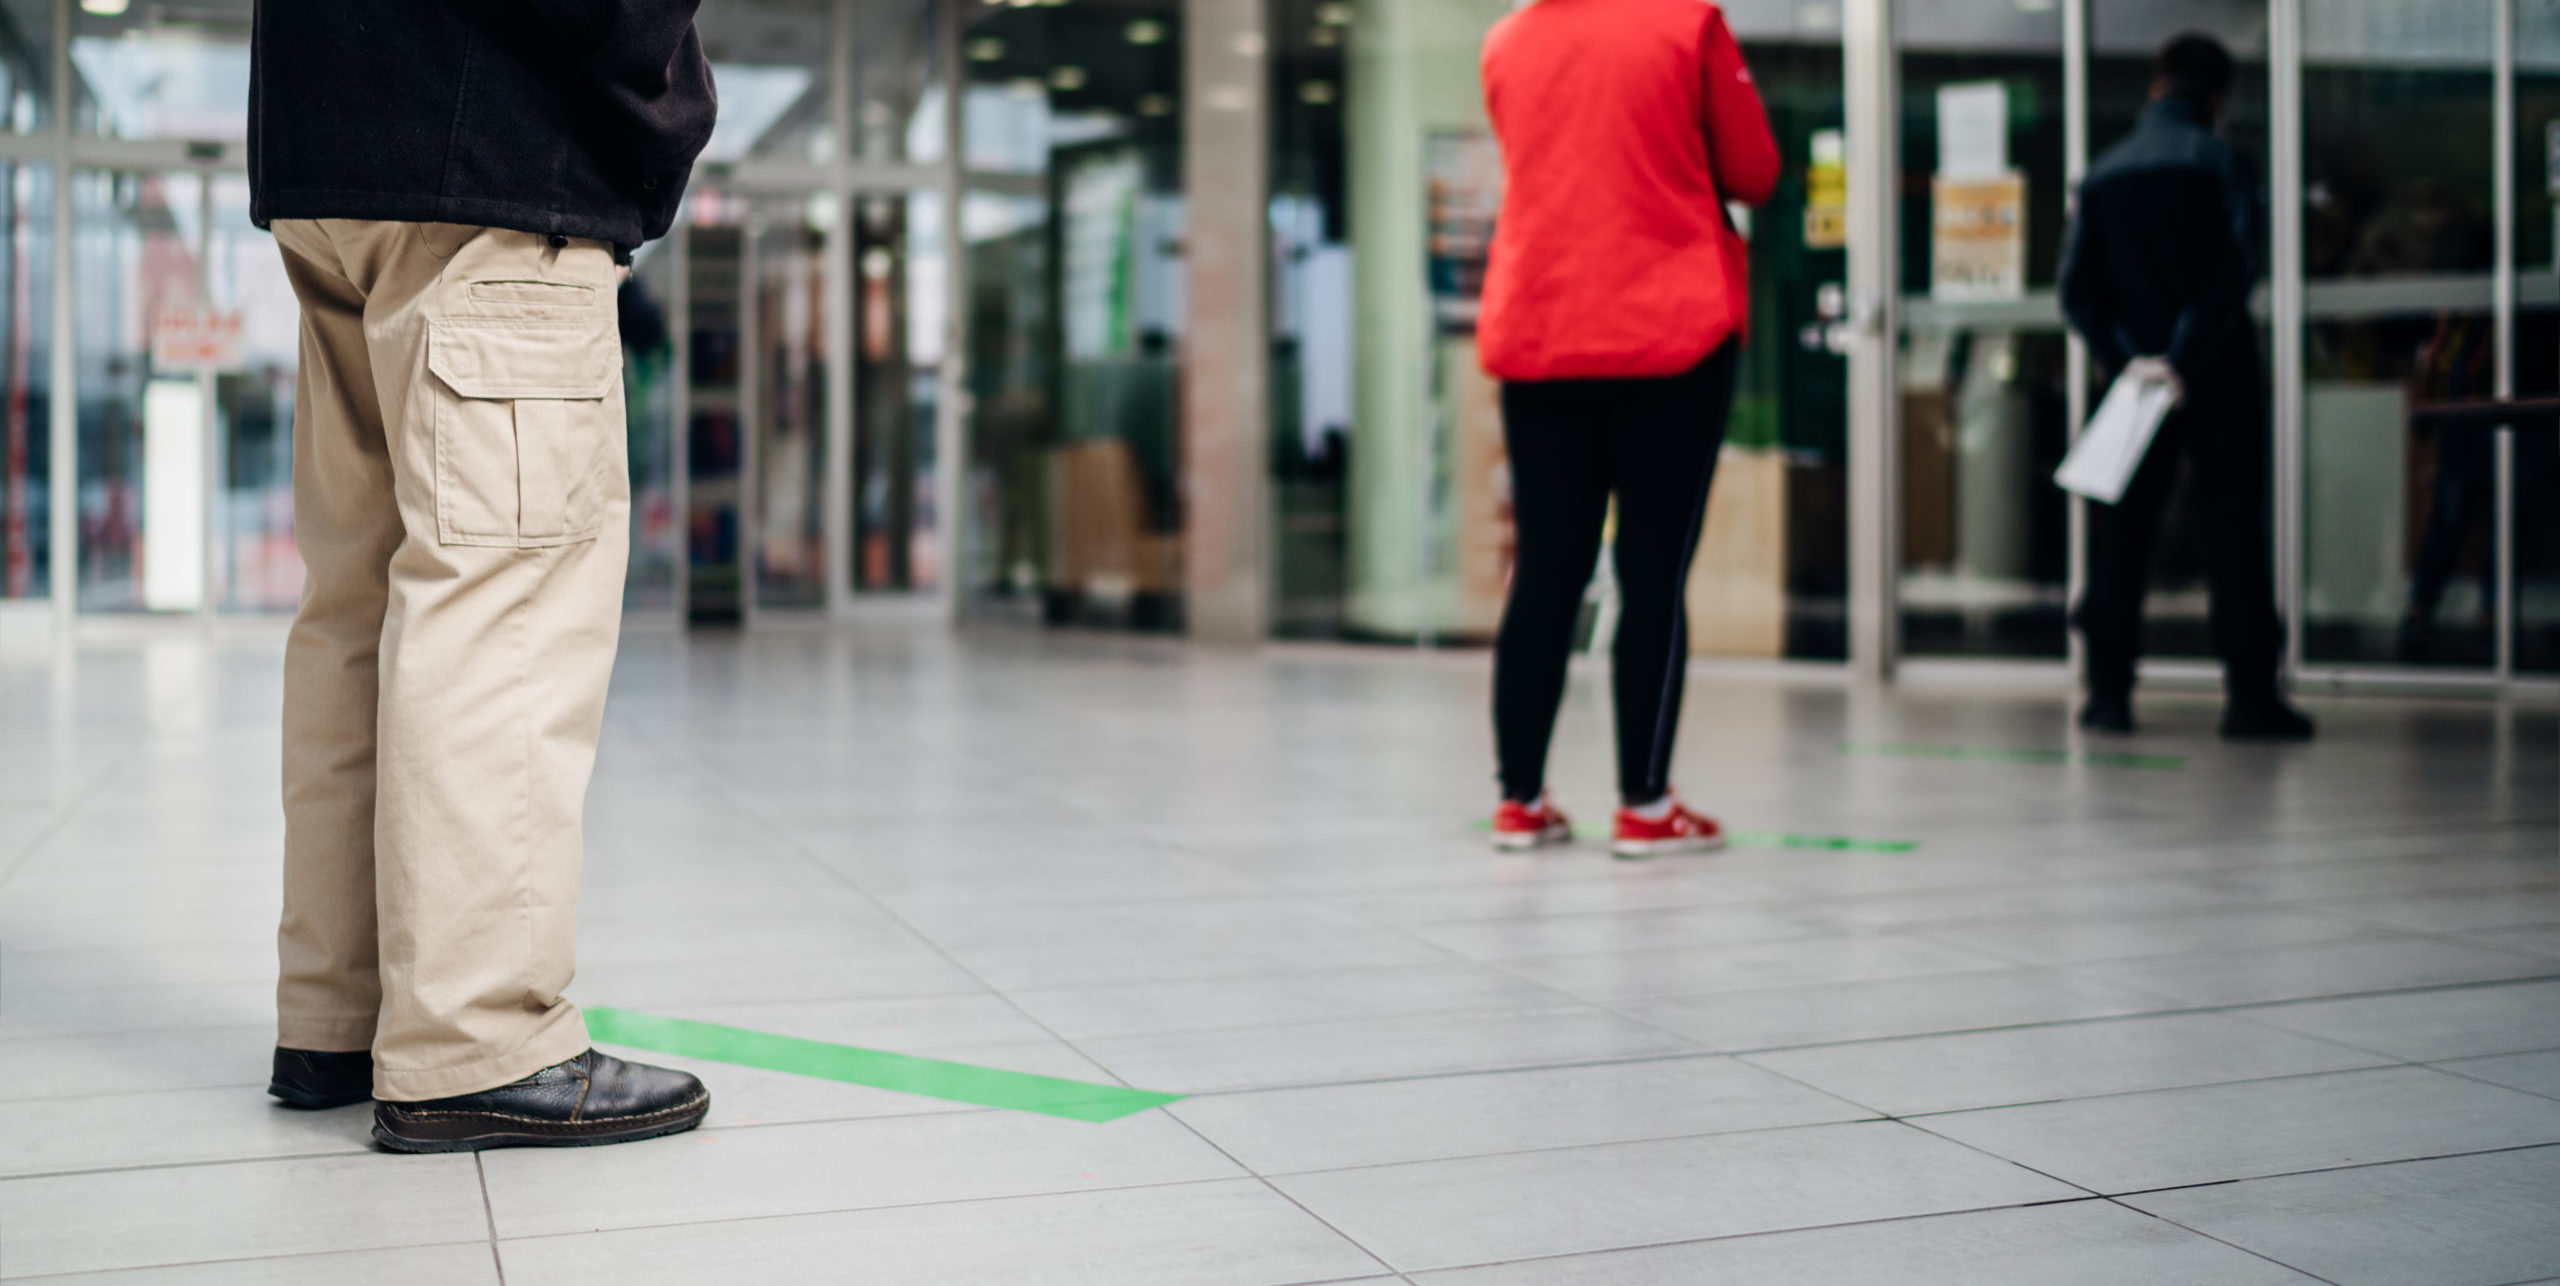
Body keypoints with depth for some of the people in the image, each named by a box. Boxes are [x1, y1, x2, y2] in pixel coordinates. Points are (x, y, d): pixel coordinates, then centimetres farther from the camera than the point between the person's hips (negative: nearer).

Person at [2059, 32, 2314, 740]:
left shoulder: (2104, 172, 8)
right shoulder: (2218, 161, -4)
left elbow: (2076, 286, 2)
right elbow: (2239, 269, -16)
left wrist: (2124, 358, -2)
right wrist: (2187, 358, -14)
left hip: (2137, 381, 3)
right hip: (2218, 381, -3)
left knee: (2120, 531, 8)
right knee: (2235, 529, 0)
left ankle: (2109, 691, 5)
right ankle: (2250, 693, -3)